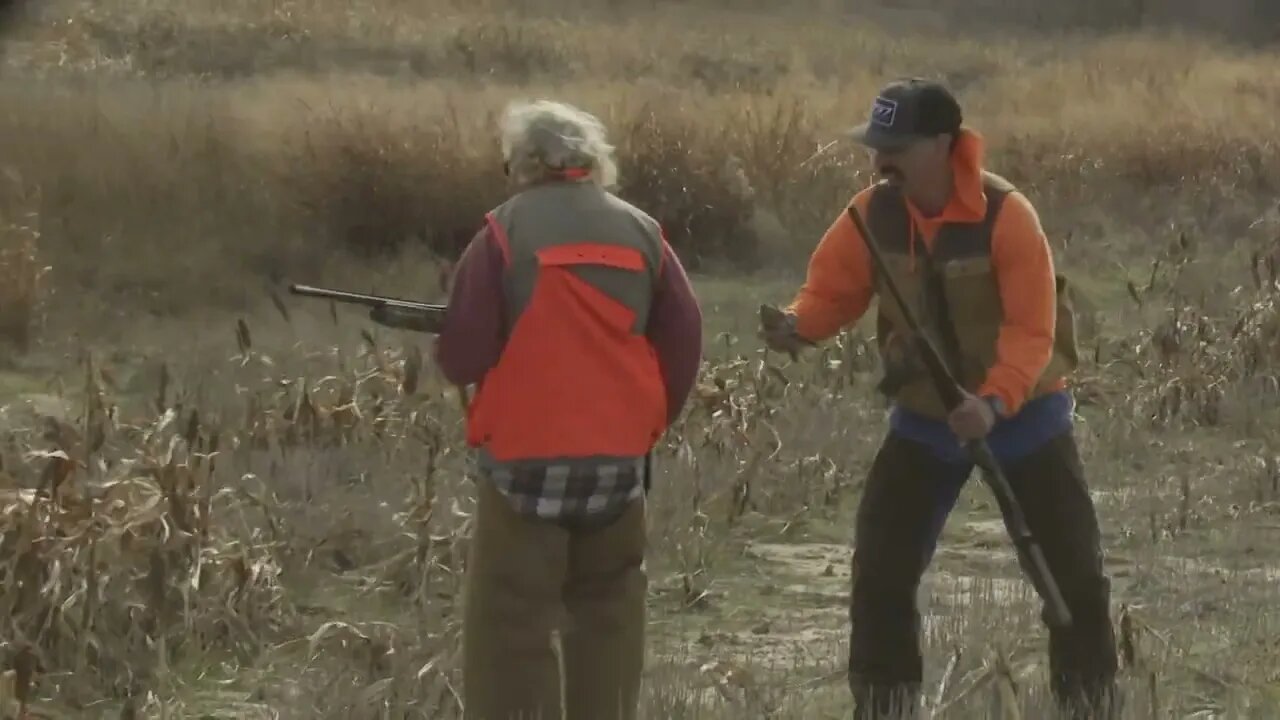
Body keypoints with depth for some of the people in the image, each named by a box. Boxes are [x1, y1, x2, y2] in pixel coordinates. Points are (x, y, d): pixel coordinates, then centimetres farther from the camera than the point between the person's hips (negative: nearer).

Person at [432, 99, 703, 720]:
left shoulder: (506, 231, -7)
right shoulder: (640, 232, 6)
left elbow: (461, 357, -9)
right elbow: (683, 341, 6)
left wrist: (451, 355, 14)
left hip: (526, 456, -4)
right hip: (619, 455, 4)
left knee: (510, 622, -2)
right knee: (607, 611, 15)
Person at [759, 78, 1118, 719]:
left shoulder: (1005, 215, -24)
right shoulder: (874, 213, -11)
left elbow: (1032, 330, -26)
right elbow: (832, 289, -6)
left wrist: (995, 402, -41)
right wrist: (798, 325, -30)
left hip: (1022, 412, -3)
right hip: (925, 418, 4)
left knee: (1072, 570, 2)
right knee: (880, 570, -2)